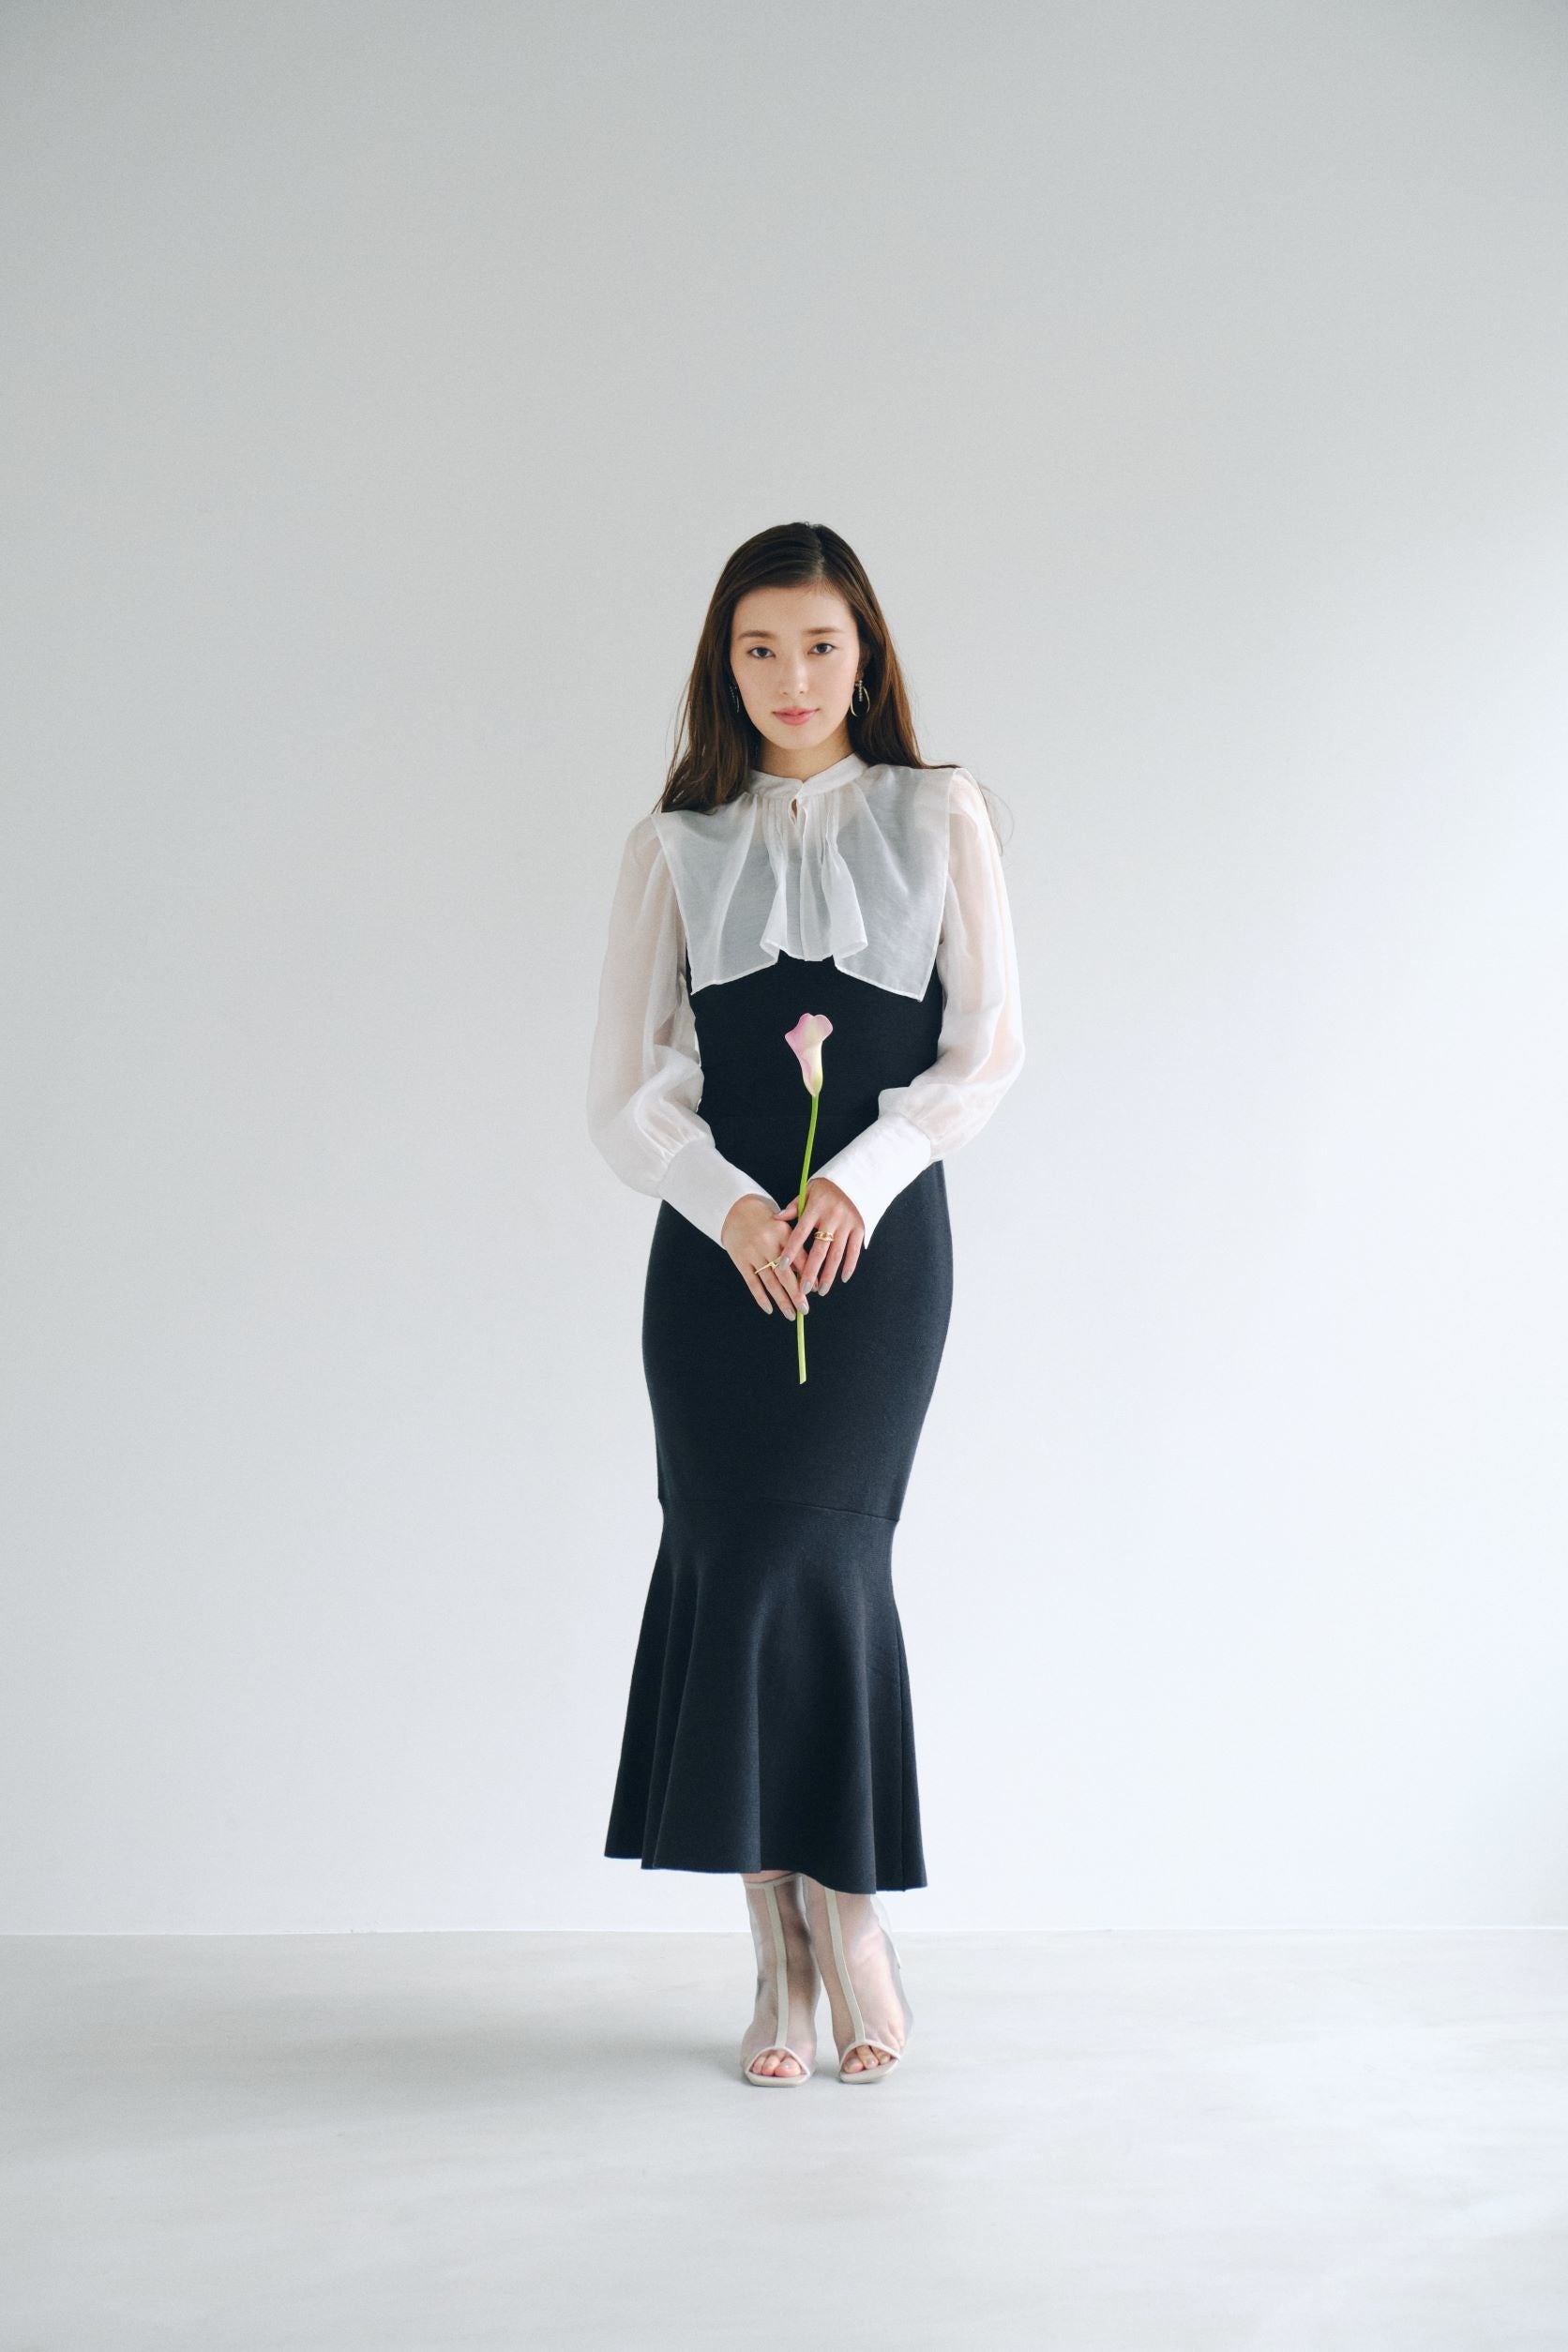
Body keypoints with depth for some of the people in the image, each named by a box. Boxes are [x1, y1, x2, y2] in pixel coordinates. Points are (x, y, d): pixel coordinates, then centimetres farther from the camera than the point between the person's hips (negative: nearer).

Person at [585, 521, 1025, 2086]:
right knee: (738, 1552, -4)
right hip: (716, 1245, 2)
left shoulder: (938, 818, 7)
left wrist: (859, 1182, -12)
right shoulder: (675, 842, 10)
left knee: (812, 1545, -11)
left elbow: (988, 1047, 2)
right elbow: (626, 1086, 5)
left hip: (879, 1239, -1)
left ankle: (836, 1919, 7)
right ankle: (792, 1947, 7)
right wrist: (727, 1205, -12)